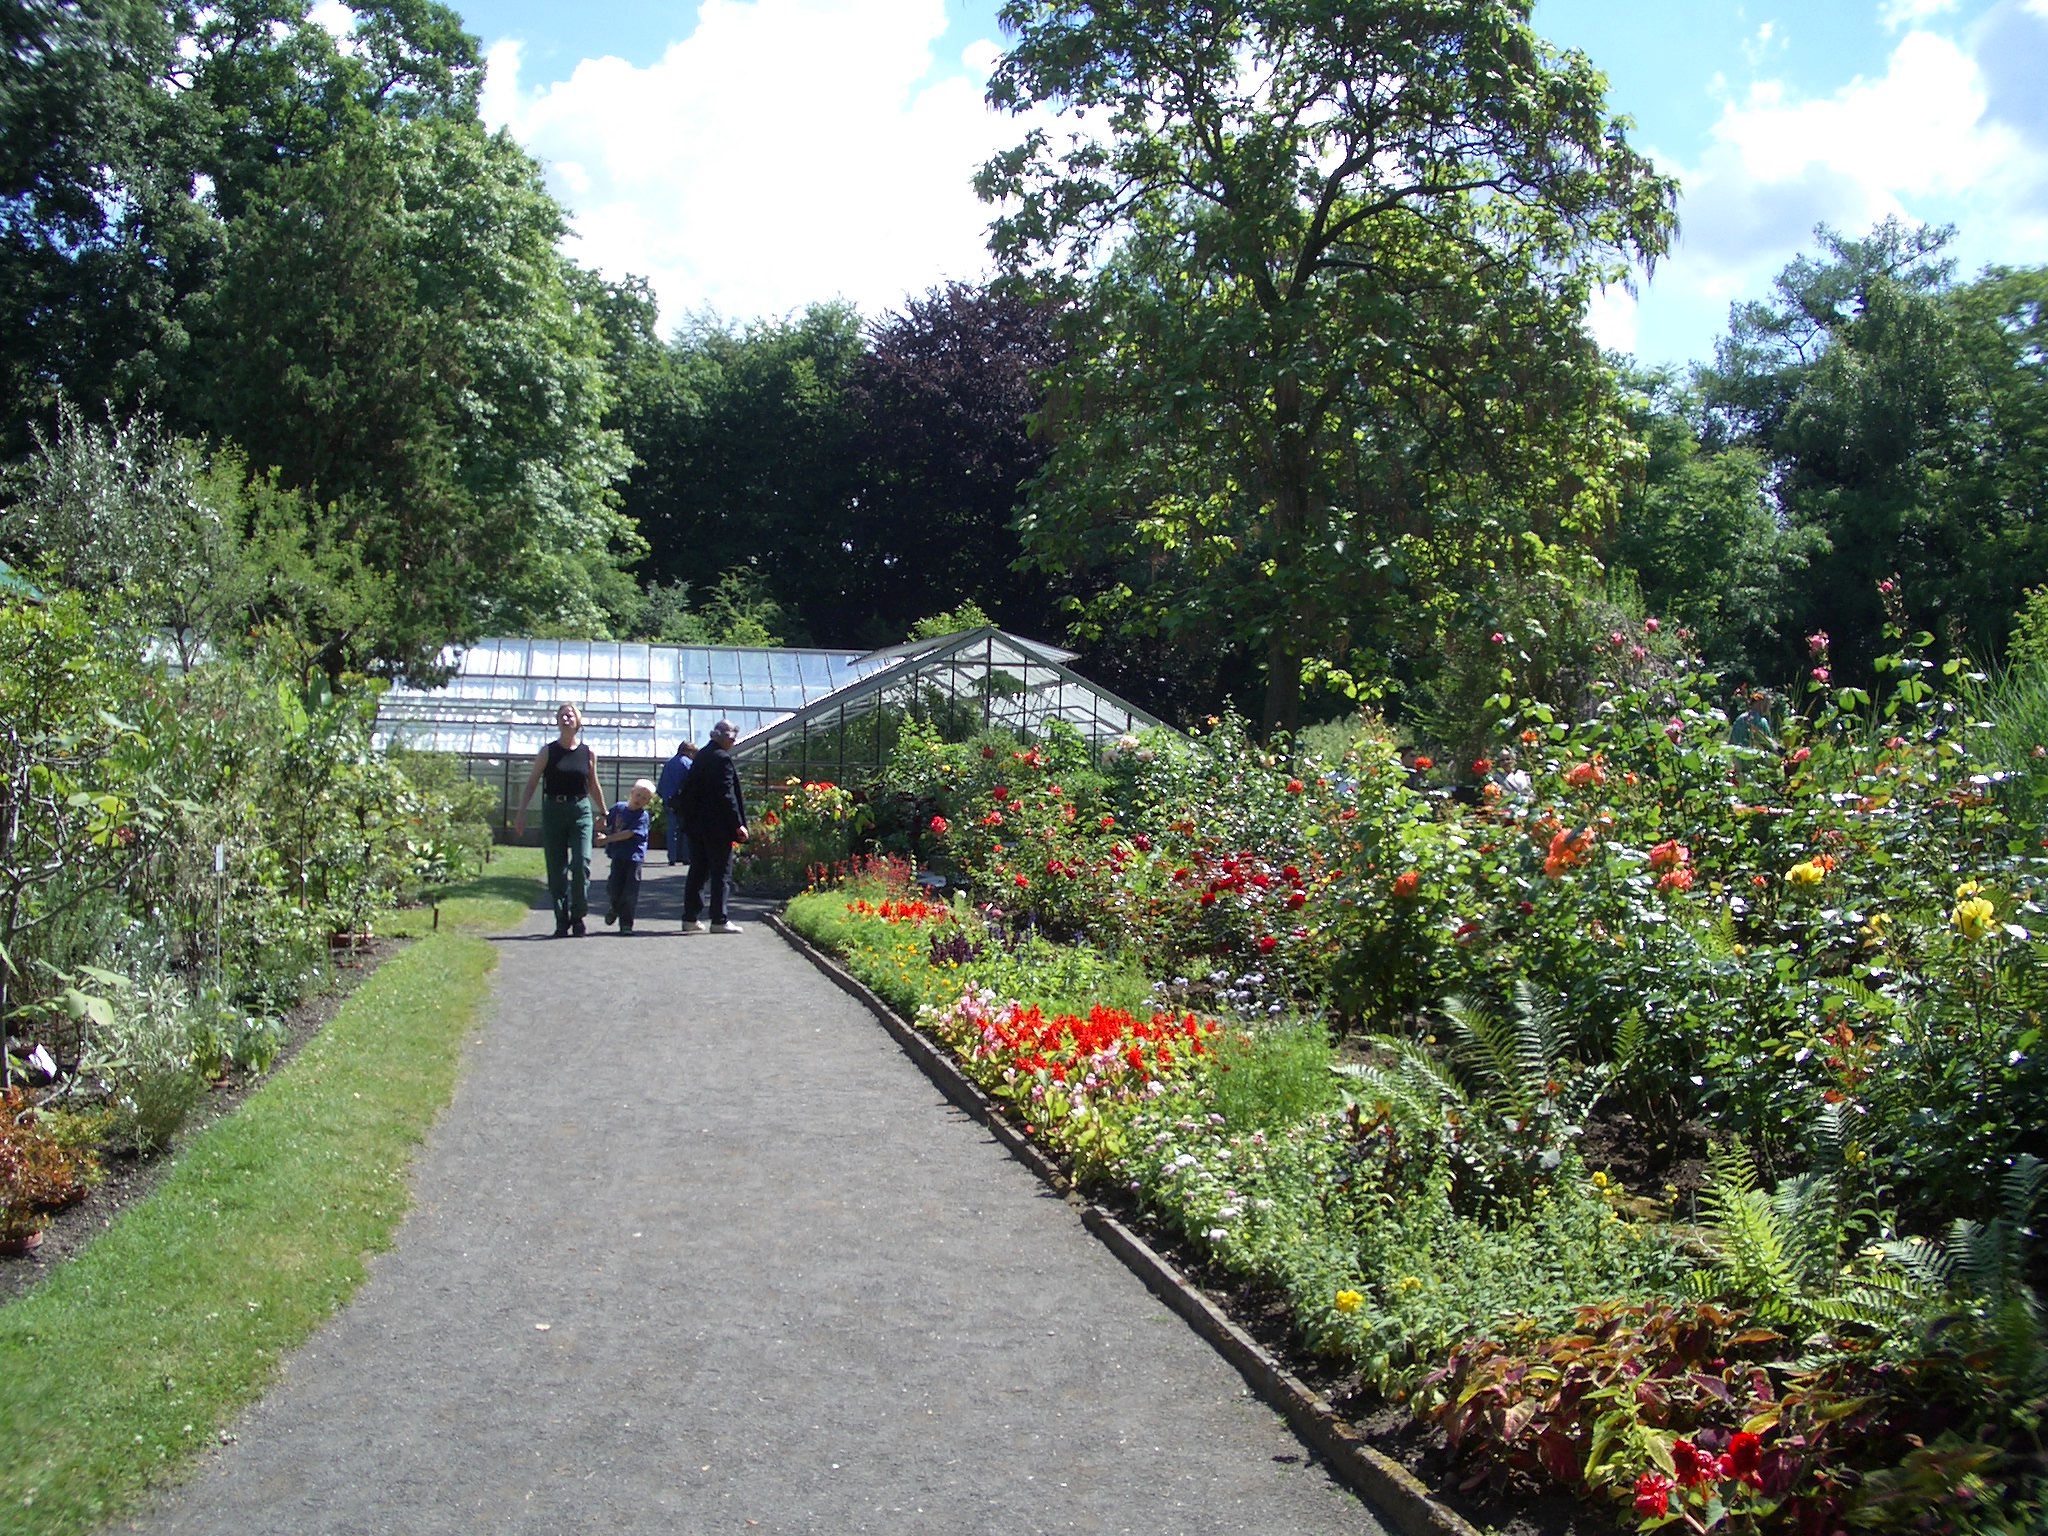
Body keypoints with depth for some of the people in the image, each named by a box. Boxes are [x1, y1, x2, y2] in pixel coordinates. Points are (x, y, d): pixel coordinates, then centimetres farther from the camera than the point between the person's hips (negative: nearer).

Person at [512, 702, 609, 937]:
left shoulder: (588, 753, 5)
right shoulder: (548, 752, 2)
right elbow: (531, 783, 2)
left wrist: (603, 813, 20)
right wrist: (521, 813, -7)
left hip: (581, 811, 0)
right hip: (553, 810, 0)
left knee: (582, 863, -13)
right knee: (556, 869, 1)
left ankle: (578, 916, 0)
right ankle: (561, 920, 9)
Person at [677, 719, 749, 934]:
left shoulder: (700, 757, 12)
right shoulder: (722, 758, -14)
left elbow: (689, 791, 15)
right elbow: (727, 795, -17)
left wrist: (689, 819, 19)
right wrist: (738, 824, -14)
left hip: (696, 825, 8)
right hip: (717, 826, -8)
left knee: (697, 872, 12)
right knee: (721, 873, -2)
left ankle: (690, 918, 13)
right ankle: (719, 920, -3)